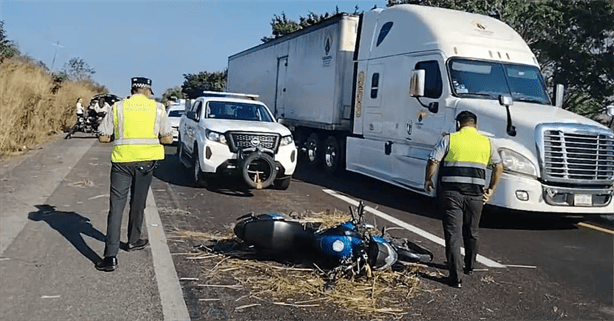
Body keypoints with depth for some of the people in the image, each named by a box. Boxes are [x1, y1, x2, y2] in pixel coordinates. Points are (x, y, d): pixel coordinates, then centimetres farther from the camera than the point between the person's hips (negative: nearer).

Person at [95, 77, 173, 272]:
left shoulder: (118, 107, 2)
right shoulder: (157, 108, 2)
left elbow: (103, 137, 2)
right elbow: (168, 139, 1)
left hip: (122, 160, -1)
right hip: (146, 161, 1)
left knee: (116, 206, -2)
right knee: (138, 203, 18)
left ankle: (111, 256, -9)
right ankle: (133, 241, 36)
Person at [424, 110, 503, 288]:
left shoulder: (449, 139, 0)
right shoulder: (486, 142, 9)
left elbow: (433, 161, -7)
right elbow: (498, 167, 10)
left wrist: (428, 180, 8)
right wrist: (491, 189, 18)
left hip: (451, 192, -3)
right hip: (475, 194, 3)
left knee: (453, 235, 0)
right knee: (471, 233, 21)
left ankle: (455, 277, -3)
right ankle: (469, 267, 39)